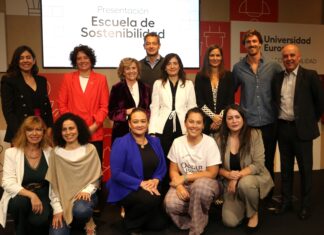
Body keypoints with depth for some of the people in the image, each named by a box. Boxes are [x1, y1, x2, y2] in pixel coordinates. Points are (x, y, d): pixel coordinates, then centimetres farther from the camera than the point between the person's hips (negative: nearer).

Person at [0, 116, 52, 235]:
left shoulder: (50, 152, 1)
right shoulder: (11, 153, -3)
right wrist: (31, 195, -25)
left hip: (43, 196, 0)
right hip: (20, 197, 0)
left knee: (39, 220, -30)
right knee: (21, 203, -34)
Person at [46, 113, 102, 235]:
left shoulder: (90, 150, -1)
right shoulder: (56, 153, 0)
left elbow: (95, 177, 1)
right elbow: (53, 183, -1)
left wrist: (87, 191, -19)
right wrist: (57, 209, -9)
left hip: (84, 195, 0)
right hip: (63, 197, 1)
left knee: (80, 210, -35)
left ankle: (88, 220, 1)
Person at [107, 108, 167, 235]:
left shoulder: (155, 142, 5)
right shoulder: (121, 143, -14)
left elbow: (162, 166, 7)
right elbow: (116, 173, -19)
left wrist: (155, 180, -15)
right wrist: (141, 183, -25)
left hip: (149, 189, 6)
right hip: (125, 189, -6)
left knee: (158, 224, 2)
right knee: (150, 199, -34)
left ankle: (132, 212, 29)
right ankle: (131, 224, -4)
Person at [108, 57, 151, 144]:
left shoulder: (145, 88, 11)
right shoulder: (117, 88, 1)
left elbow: (150, 109, 15)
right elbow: (111, 112, 0)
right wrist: (126, 112, -14)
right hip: (122, 132, -2)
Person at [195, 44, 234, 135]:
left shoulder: (228, 75, 5)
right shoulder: (200, 76, 4)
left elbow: (230, 100, 1)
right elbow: (199, 101, -2)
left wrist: (220, 117, -10)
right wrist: (213, 116, -11)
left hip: (224, 121, 0)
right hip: (205, 121, 0)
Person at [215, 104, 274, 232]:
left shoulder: (254, 134, -13)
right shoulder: (220, 138, -7)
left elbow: (258, 165, -17)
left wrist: (238, 176, -27)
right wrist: (228, 174, -23)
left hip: (254, 178, -2)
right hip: (230, 183, 2)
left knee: (245, 183, -38)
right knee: (230, 222, -13)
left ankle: (254, 213, -5)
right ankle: (244, 205, 24)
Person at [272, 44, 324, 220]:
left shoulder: (310, 76, -6)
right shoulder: (277, 78, 6)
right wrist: (279, 119, 9)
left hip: (302, 129, -4)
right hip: (283, 128, 4)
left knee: (305, 167, 6)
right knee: (285, 167, 13)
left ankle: (305, 205, 20)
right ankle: (286, 201, 26)